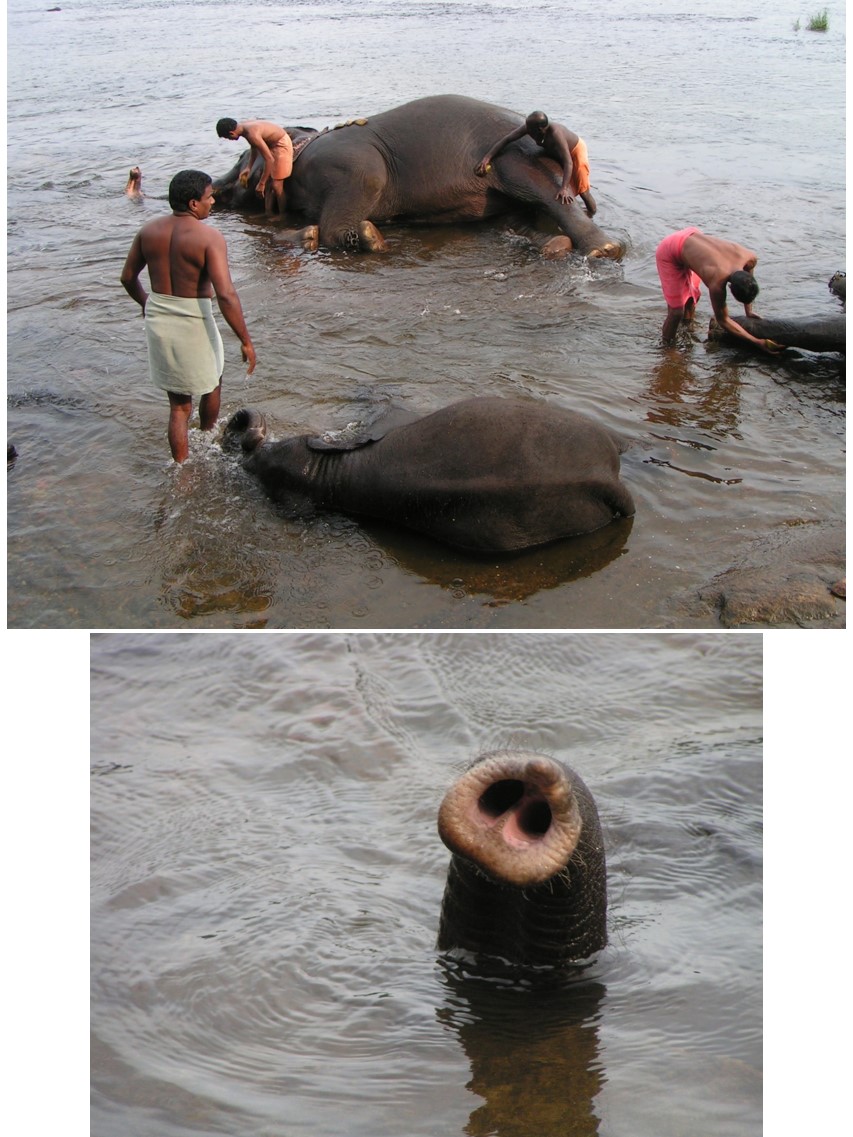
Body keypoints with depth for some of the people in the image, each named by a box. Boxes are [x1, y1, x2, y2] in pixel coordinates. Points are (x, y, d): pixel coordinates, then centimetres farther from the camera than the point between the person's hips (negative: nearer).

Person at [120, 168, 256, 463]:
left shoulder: (149, 231, 1)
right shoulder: (209, 238, -17)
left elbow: (128, 277, 12)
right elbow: (226, 295, -24)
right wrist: (245, 341, -17)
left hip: (157, 320, 5)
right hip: (193, 323, -5)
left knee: (178, 405, 16)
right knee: (211, 384, 27)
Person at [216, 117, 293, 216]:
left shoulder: (252, 134, -32)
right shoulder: (246, 126, -4)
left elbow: (269, 160, -30)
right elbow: (254, 148, 15)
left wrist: (261, 184, -25)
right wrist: (249, 168, 12)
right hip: (272, 144, 10)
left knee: (276, 185, -6)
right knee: (268, 183, 11)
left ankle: (282, 216, 6)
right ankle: (268, 213, 17)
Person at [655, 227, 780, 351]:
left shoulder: (750, 258, -26)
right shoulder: (717, 283, -40)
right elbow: (722, 320, -25)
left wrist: (749, 312, 2)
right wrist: (758, 342, -27)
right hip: (669, 254, -7)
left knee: (692, 297, 22)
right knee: (676, 312, -8)